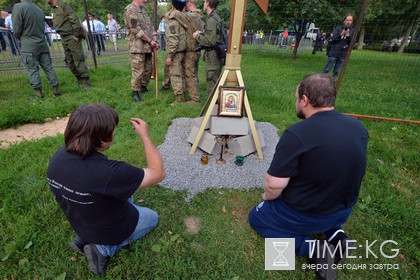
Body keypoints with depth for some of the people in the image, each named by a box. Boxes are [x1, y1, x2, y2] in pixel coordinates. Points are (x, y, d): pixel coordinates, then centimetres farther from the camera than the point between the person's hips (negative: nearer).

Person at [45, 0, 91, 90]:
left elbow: (75, 19, -15)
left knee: (79, 60, -12)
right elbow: (58, 25, 23)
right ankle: (79, 80, 15)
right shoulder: (54, 10, 19)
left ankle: (86, 82, -11)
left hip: (72, 38, -9)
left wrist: (76, 35, -18)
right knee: (70, 62, 7)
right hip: (64, 39, 9)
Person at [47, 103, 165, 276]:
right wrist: (145, 136, -25)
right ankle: (104, 248, 6)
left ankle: (84, 238, 18)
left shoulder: (58, 156, -21)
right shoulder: (108, 172, -43)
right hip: (112, 228, -6)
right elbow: (158, 173, -30)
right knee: (152, 218, 22)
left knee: (126, 197, 32)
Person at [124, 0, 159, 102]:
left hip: (147, 47, 9)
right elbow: (136, 30, -17)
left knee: (149, 69, 15)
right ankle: (135, 93, 6)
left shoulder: (143, 10, 19)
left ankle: (143, 87, 32)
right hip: (137, 47, -8)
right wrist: (150, 41, -12)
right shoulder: (130, 10, -9)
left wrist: (155, 40, 0)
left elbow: (150, 27, 16)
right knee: (138, 72, -6)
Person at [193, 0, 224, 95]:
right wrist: (203, 33, 11)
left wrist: (197, 36, -7)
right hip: (218, 54, 10)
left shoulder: (211, 20, -15)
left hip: (213, 55, -10)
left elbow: (210, 41, -22)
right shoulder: (217, 17, 15)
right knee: (216, 81, 16)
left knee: (211, 82, -5)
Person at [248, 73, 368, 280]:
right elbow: (346, 171, 8)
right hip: (344, 211, 7)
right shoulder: (358, 126, -7)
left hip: (306, 216, -6)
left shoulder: (296, 134, -30)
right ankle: (335, 233, 13)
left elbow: (274, 185, -26)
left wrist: (267, 197, -3)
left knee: (256, 217, 17)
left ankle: (310, 248, -1)